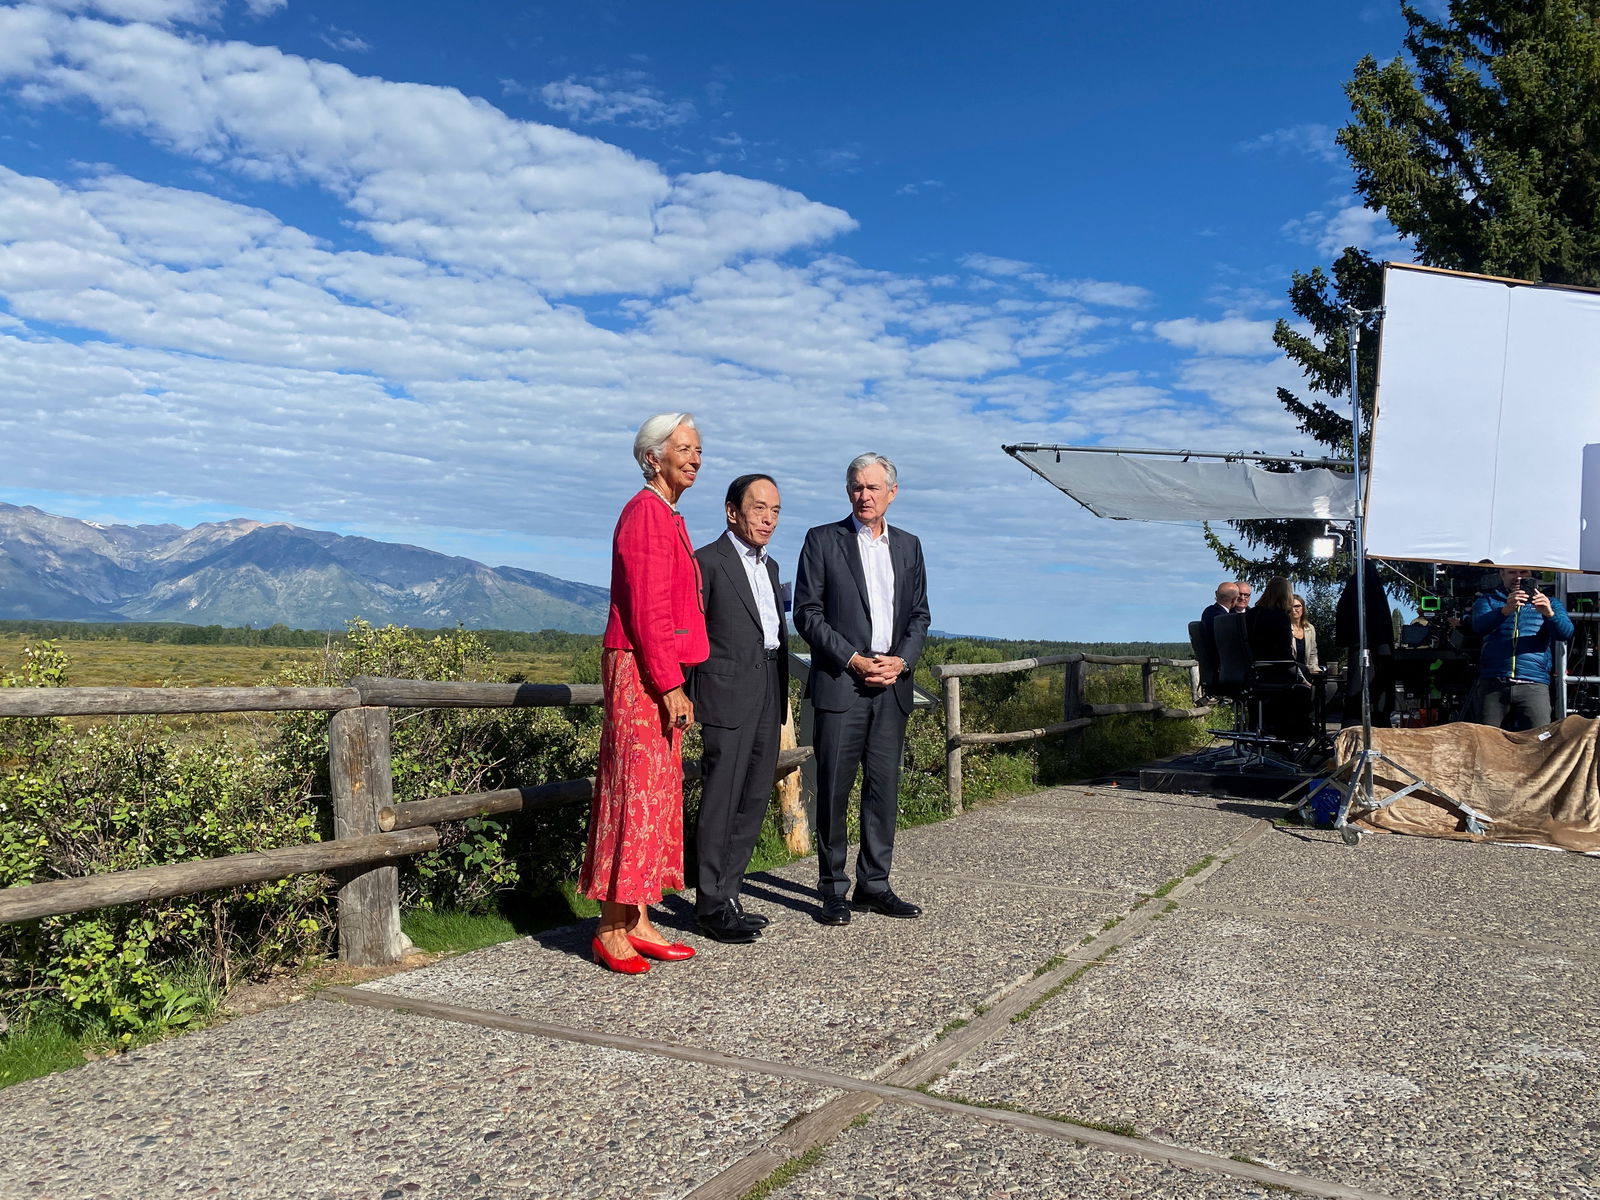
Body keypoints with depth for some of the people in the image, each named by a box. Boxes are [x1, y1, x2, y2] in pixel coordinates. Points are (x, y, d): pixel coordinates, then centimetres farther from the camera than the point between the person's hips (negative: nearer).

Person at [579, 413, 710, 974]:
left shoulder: (667, 517, 19)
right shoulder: (646, 513, -11)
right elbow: (647, 610, -18)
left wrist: (674, 681, 17)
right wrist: (671, 685, -20)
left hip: (658, 675, 10)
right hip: (641, 674, -10)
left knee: (657, 796, 11)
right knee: (635, 795, -8)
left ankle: (637, 923, 17)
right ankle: (611, 931, 0)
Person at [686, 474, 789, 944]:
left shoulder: (769, 566, 19)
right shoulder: (708, 562, -6)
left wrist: (782, 693, 17)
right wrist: (687, 694, -11)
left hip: (768, 697, 8)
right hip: (729, 698, -8)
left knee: (754, 800, 10)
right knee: (721, 802, -4)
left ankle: (727, 895, 19)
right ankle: (711, 906, 4)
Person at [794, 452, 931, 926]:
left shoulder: (908, 546, 15)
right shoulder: (822, 540, 2)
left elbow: (919, 615, 15)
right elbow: (807, 613, -3)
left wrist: (901, 660, -4)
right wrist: (853, 660, -12)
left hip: (892, 686, 4)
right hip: (840, 684, -4)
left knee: (884, 788, 7)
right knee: (834, 789, -2)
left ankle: (874, 884, 17)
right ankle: (833, 890, 7)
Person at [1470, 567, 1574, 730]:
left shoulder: (1549, 603, 20)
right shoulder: (1488, 600, 16)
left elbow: (1566, 633, 1)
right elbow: (1479, 627, -6)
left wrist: (1549, 613, -20)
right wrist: (1505, 610, -25)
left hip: (1533, 685, 0)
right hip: (1492, 684, 0)